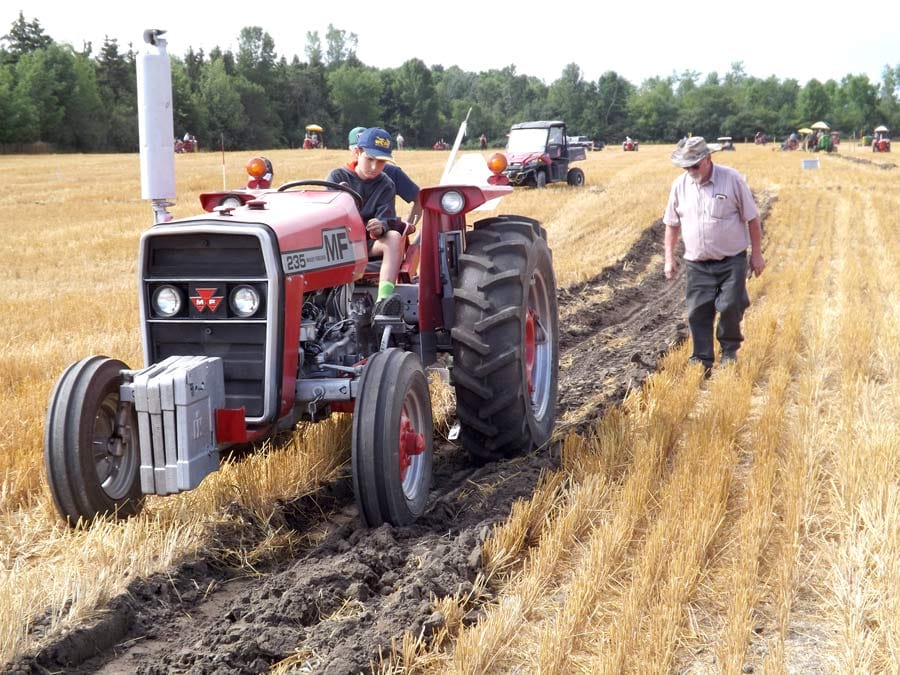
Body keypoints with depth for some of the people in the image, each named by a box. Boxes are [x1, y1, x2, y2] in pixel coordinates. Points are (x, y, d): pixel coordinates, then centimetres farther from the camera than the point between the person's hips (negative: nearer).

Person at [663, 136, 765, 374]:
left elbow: (752, 218, -2)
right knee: (698, 313, 0)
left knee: (731, 306, -8)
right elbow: (672, 223, 12)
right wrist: (669, 258, 8)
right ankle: (702, 362, 10)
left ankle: (729, 349, 19)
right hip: (697, 263, 3)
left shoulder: (731, 179, -9)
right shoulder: (680, 185, 1)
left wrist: (757, 254, -2)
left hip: (732, 260, -3)